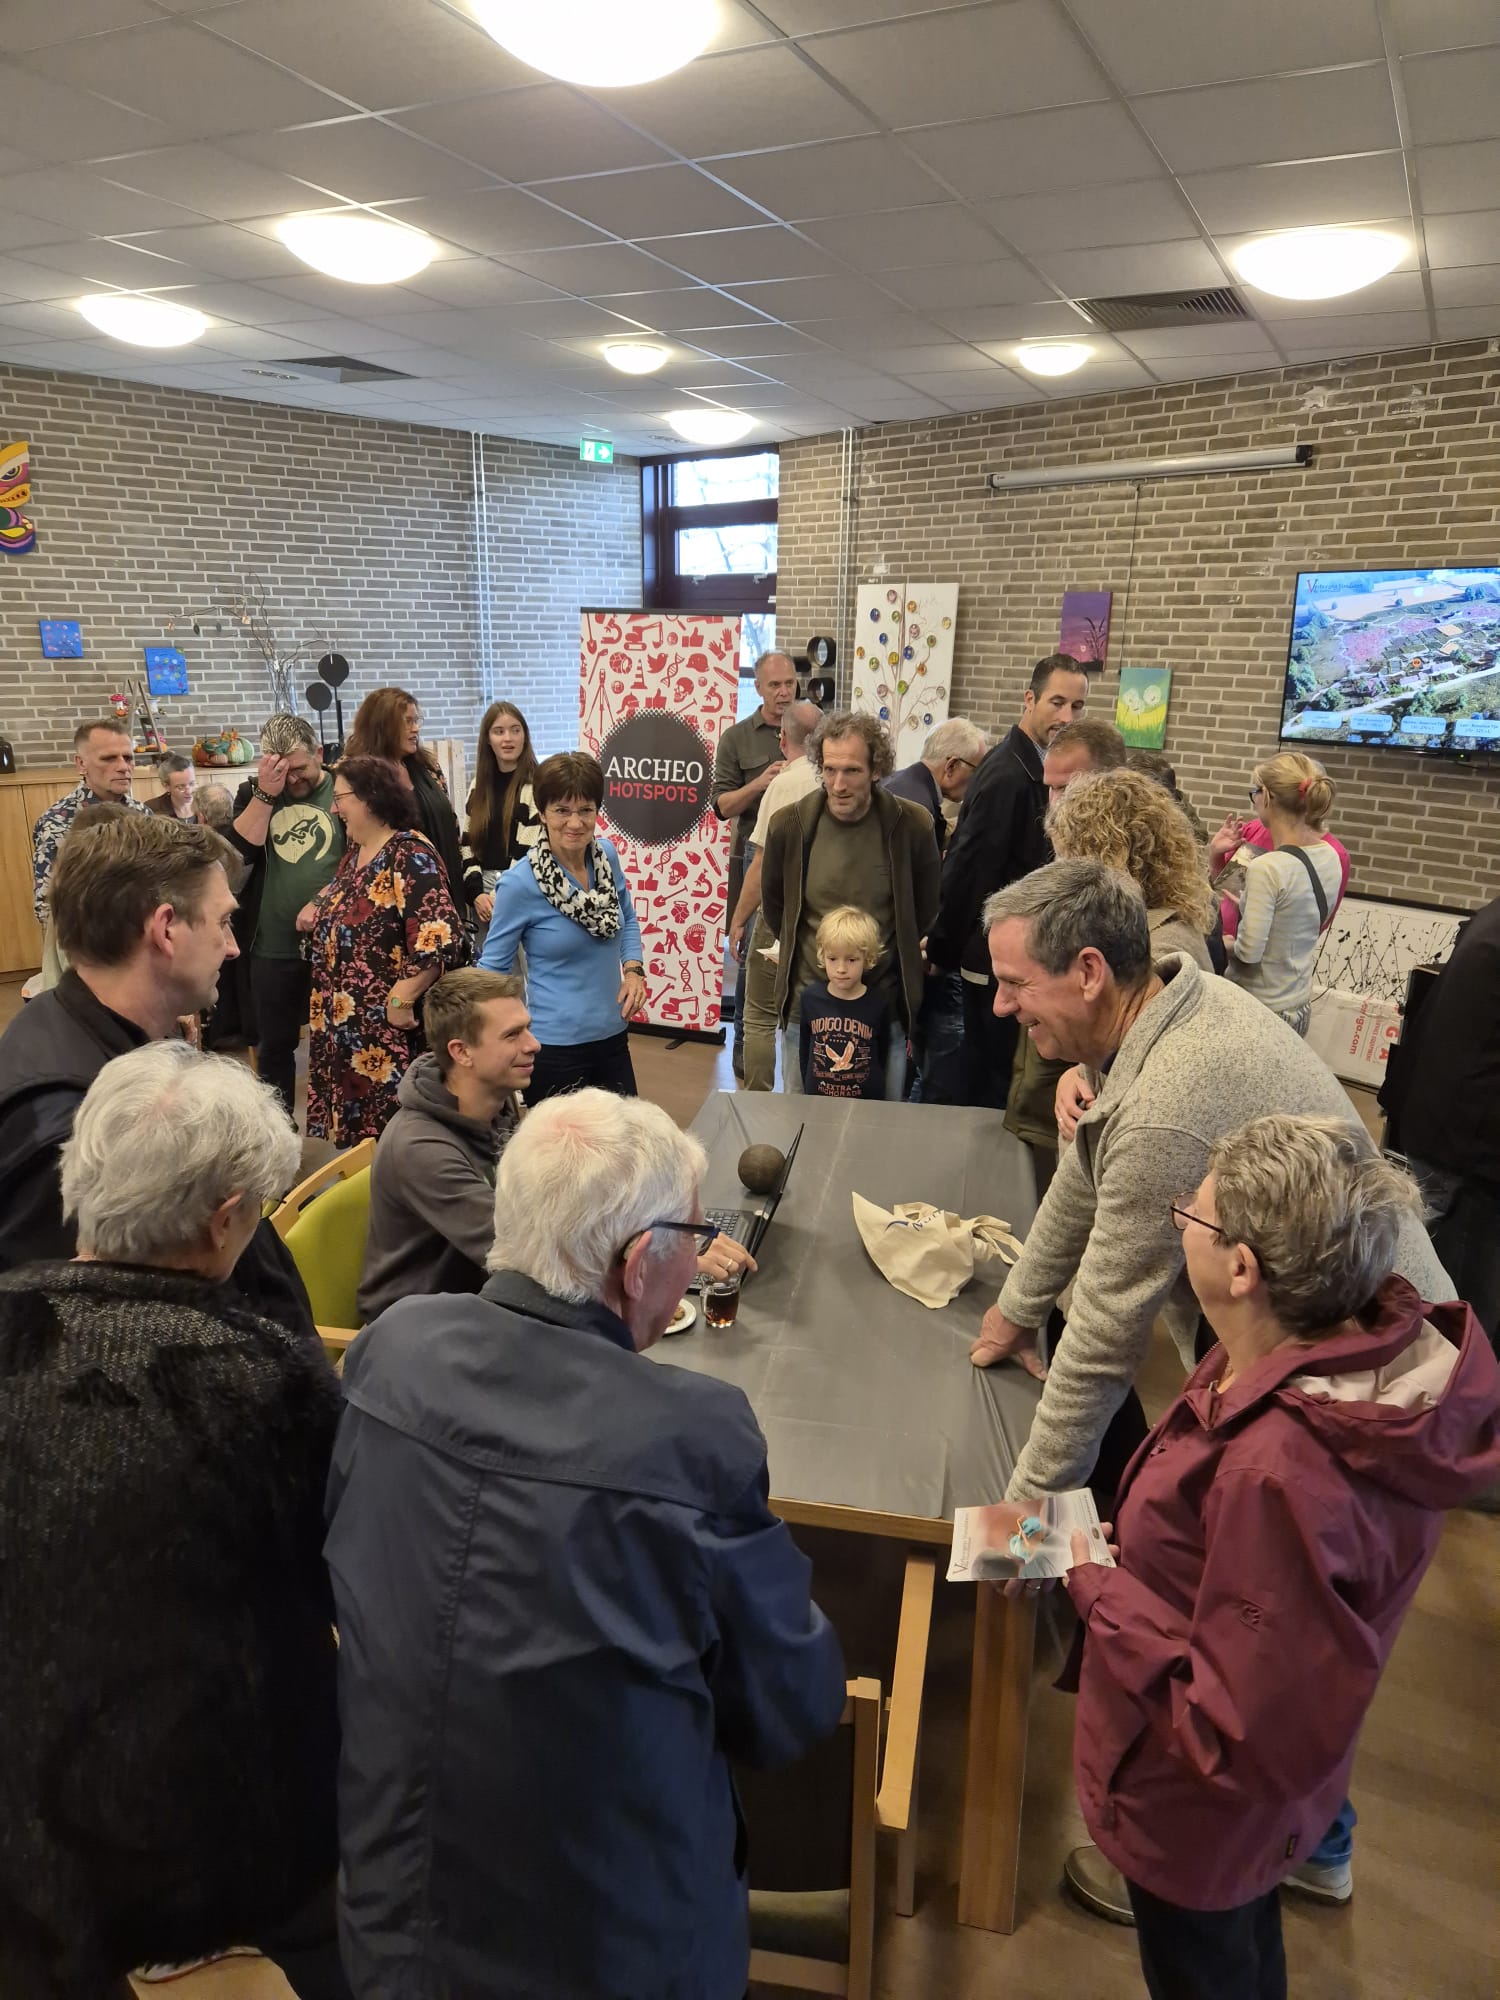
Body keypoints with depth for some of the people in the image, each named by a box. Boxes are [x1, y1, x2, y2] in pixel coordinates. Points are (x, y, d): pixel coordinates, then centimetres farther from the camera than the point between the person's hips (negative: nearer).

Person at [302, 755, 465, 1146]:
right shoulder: (354, 852, 11)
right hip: (343, 1021, 9)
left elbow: (441, 939, -26)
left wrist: (402, 999, -23)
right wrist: (316, 907, 11)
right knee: (354, 1124, 17)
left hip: (388, 1027, -9)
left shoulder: (409, 856, -17)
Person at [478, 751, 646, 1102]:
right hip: (555, 1047, -5)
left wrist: (633, 970, -2)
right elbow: (493, 966, -8)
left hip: (612, 1035, 6)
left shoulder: (607, 856, -2)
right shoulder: (520, 884, -17)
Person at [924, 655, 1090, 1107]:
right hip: (996, 960, -9)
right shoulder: (1008, 776, -21)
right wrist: (942, 953, -13)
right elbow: (966, 871, -22)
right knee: (995, 1076, 2)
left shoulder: (1029, 767, 9)